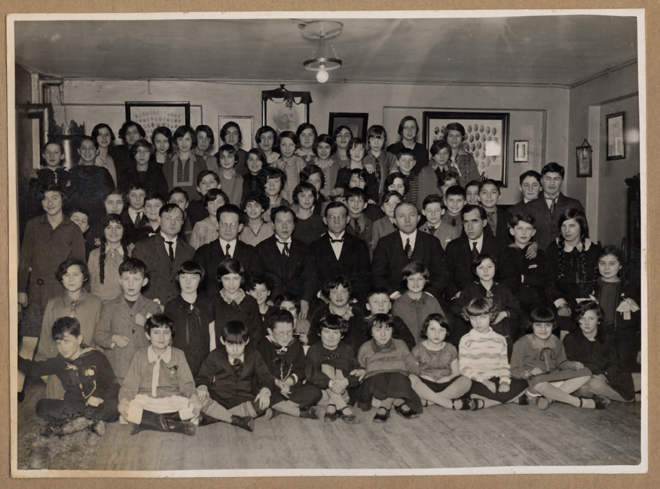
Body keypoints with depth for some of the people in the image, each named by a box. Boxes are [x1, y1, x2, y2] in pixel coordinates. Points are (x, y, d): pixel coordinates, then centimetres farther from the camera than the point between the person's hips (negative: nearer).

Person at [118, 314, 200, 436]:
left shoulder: (178, 355, 7)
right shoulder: (140, 355, 6)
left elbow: (186, 383, 5)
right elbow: (130, 384, 3)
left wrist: (193, 395, -17)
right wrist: (124, 399, -19)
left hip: (171, 401, 1)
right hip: (144, 401, -1)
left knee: (193, 408, -28)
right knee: (127, 410, -32)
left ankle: (144, 422, -24)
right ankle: (172, 424, -27)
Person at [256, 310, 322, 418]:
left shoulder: (296, 344, 9)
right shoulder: (264, 344, 1)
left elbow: (300, 370, 3)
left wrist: (289, 381, -17)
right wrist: (277, 382, -22)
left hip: (292, 386, 3)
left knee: (315, 392, -22)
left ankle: (277, 408, -27)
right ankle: (302, 413, -28)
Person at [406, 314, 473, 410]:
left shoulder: (451, 349, 13)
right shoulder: (418, 350, 7)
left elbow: (456, 372, 11)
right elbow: (412, 372, 0)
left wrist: (447, 378, -11)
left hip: (445, 385, 2)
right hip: (425, 387, -2)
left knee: (466, 381, -26)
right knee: (412, 379, -36)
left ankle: (428, 400, -30)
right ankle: (450, 403, -34)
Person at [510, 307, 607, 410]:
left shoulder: (555, 342, 10)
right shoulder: (522, 344, -6)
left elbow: (561, 363, 19)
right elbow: (515, 371, -5)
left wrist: (572, 364, -2)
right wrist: (528, 373, -25)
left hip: (555, 380, 6)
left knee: (586, 373, -9)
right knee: (539, 383, -42)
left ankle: (547, 397, -26)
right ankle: (581, 403, -29)